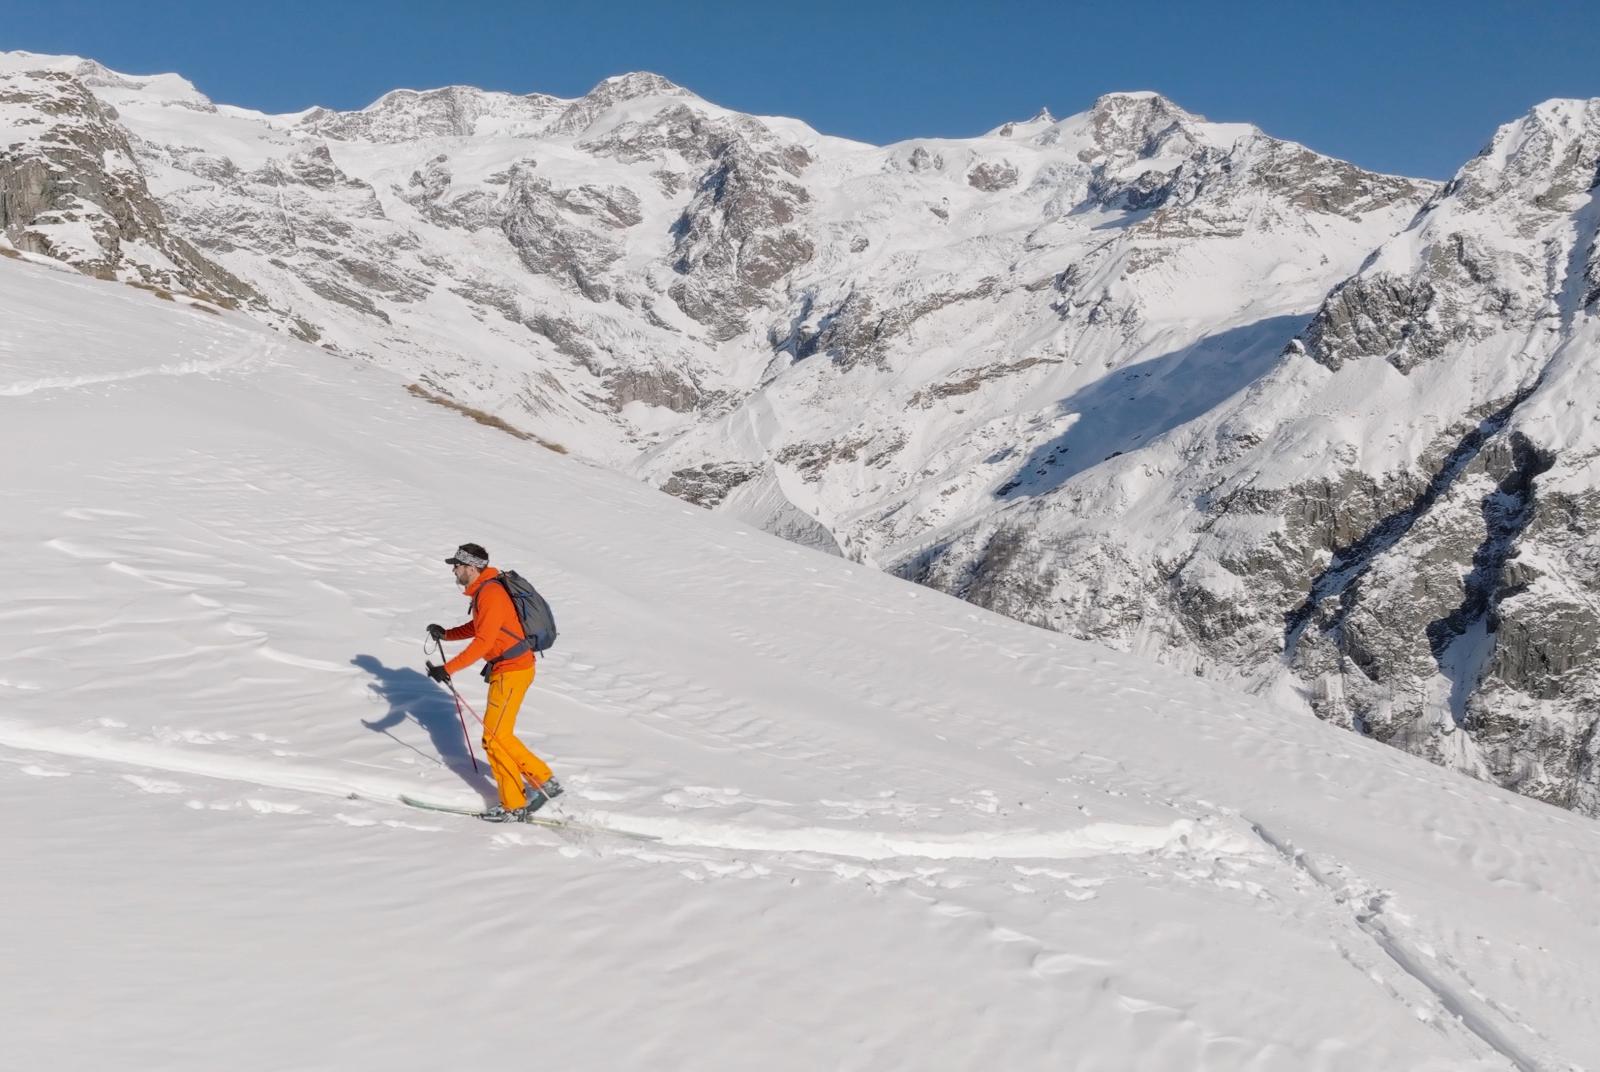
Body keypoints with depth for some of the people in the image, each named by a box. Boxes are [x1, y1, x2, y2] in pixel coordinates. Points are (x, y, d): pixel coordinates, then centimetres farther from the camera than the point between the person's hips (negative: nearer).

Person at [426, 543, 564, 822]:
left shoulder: (491, 595, -20)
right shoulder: (483, 591, 11)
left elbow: (482, 642, -26)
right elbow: (478, 627, 26)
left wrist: (448, 668, -27)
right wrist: (446, 634, 16)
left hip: (512, 671, -10)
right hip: (504, 668, 10)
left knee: (494, 738, -4)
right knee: (500, 736, 14)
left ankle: (514, 806, 4)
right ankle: (544, 781, 18)